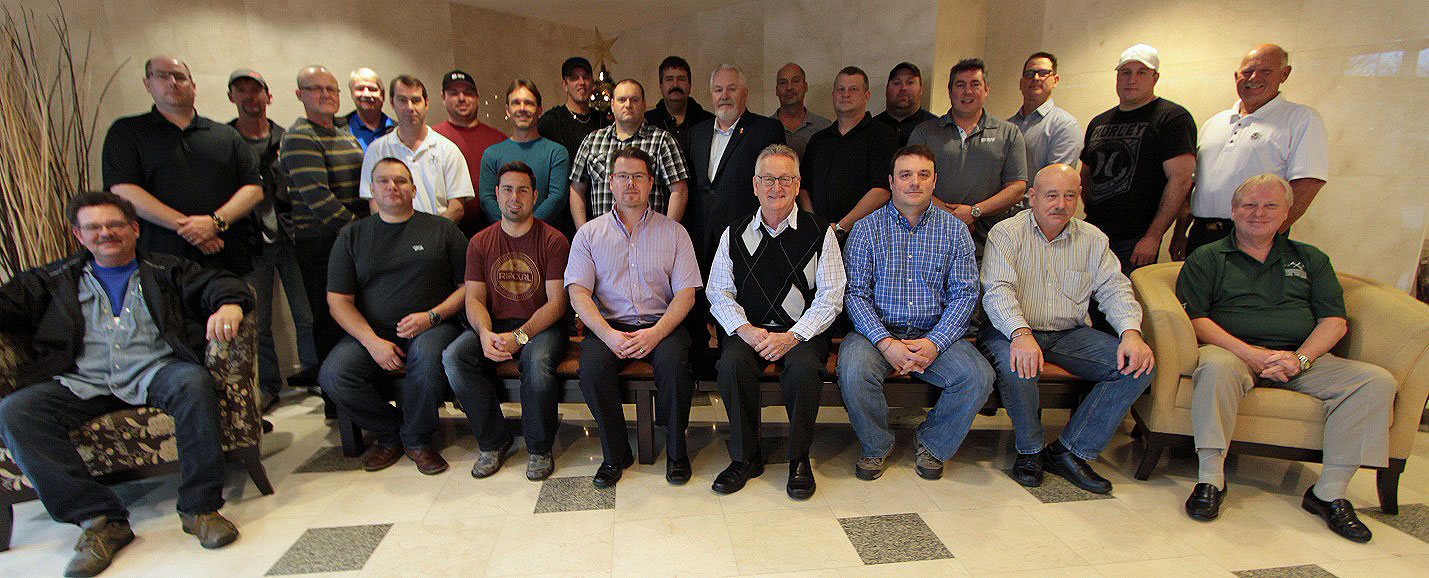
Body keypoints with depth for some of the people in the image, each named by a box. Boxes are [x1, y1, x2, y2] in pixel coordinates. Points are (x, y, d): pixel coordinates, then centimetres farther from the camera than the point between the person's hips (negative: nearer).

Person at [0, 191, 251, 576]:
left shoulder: (167, 271, 17)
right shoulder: (55, 281, 25)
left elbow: (218, 284, 2)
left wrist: (229, 305, -22)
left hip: (155, 372, -3)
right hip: (81, 383, 3)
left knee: (194, 384, -36)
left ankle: (200, 508, -28)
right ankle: (100, 519, -23)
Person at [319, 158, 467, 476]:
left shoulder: (442, 229, 9)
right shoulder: (352, 236, 13)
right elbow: (338, 301, 6)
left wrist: (432, 316, -12)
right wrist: (372, 341, -10)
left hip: (432, 327, -2)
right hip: (371, 332, 3)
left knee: (427, 355, -35)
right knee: (332, 375, -23)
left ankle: (416, 439, -9)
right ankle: (390, 434, 4)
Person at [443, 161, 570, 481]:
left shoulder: (553, 241, -2)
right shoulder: (480, 242, 10)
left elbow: (556, 303, -8)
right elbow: (474, 299, 4)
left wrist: (519, 337, -22)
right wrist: (485, 334, -19)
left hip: (541, 326, -3)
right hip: (494, 326, 4)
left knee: (537, 361, -35)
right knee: (453, 356, -24)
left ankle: (540, 448, -10)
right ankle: (493, 441, -5)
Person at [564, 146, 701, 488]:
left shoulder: (673, 232, 9)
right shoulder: (589, 233, 11)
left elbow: (686, 294, 1)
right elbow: (578, 294, 0)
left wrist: (656, 332, -16)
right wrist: (609, 335, -17)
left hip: (661, 324, 0)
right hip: (608, 325, 1)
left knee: (673, 362, -31)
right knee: (591, 367, -29)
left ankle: (676, 451, -6)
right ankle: (615, 454, -5)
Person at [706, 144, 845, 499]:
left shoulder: (820, 233, 3)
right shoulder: (735, 234, 9)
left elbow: (830, 297, -2)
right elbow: (718, 292, 6)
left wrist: (791, 337, -15)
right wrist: (745, 329, -12)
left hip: (802, 333, -1)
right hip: (748, 331, 2)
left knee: (803, 366, -32)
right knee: (732, 363, -28)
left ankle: (799, 459, -7)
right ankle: (746, 457, -7)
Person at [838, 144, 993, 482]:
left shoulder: (954, 230, 7)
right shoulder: (866, 229, 2)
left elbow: (965, 293, 2)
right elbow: (855, 293, -4)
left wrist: (935, 343, -13)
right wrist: (886, 343, -18)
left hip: (935, 334, 2)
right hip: (878, 331, -1)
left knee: (979, 377, -23)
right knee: (853, 371, -31)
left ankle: (933, 444, 7)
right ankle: (876, 446, 1)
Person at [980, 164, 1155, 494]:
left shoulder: (1093, 240, 11)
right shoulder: (1006, 234, -3)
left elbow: (1115, 289, 3)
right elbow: (997, 290, -17)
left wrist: (1131, 333, -17)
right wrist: (1021, 334, -35)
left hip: (1069, 333, 5)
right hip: (1014, 331, -4)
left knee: (1139, 366, -16)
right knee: (1017, 365, -37)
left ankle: (1069, 452, -8)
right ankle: (1030, 449, -7)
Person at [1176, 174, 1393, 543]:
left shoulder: (1310, 260, 20)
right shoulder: (1207, 259, 9)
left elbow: (1334, 321, 10)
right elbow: (1196, 319, -4)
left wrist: (1299, 359, -10)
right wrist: (1252, 354, -16)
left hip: (1301, 357, 4)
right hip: (1234, 351, -4)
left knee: (1376, 381, -19)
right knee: (1216, 368, -38)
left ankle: (1329, 493, -15)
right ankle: (1211, 481, -30)